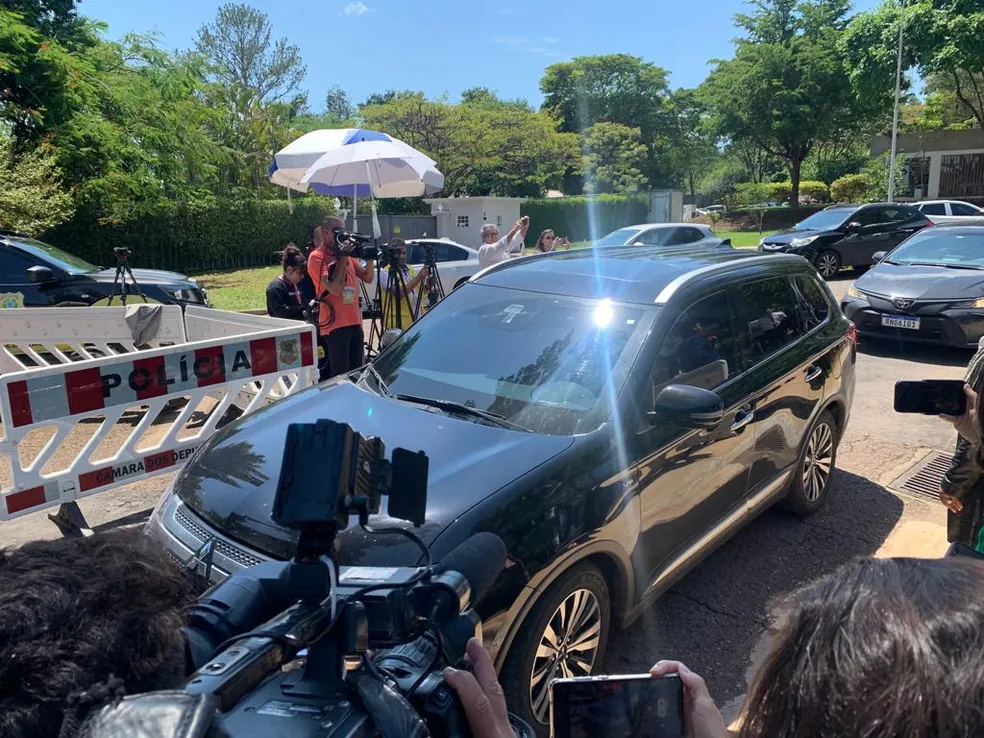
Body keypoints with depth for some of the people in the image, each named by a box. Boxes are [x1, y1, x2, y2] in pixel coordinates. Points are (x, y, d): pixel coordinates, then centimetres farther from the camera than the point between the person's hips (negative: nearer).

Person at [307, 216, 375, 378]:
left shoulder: (346, 253, 14)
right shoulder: (317, 257, -7)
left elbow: (367, 278, 14)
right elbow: (335, 288, -17)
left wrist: (369, 257, -1)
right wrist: (343, 259, -15)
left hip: (355, 322, 7)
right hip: (335, 325, -7)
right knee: (341, 375, -6)